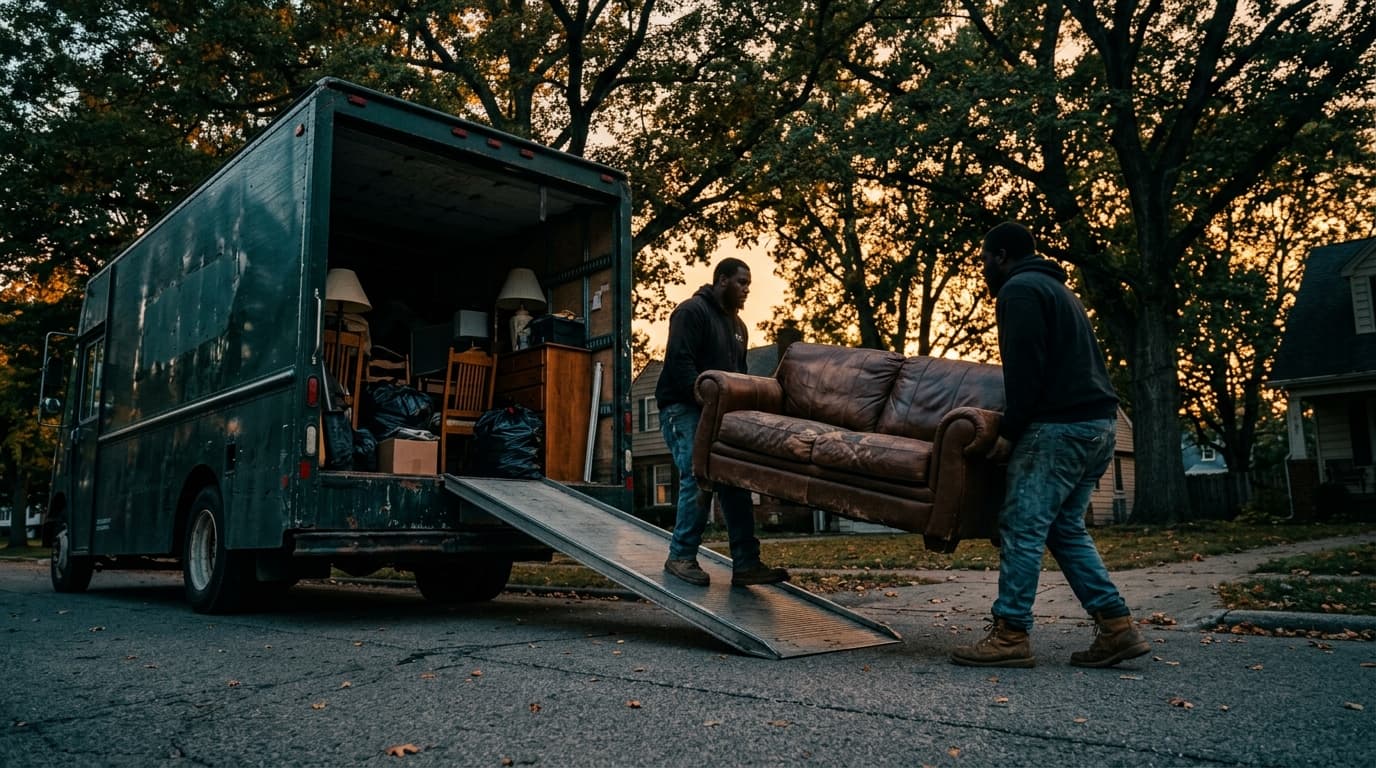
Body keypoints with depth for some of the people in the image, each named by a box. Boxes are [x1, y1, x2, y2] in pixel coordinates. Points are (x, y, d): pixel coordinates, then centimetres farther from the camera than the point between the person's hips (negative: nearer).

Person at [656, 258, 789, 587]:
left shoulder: (737, 324, 20)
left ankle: (746, 564, 1)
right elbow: (679, 362, -17)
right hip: (685, 408, -8)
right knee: (697, 480, -15)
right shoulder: (692, 311, -6)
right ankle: (681, 556, -1)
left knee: (736, 483, 0)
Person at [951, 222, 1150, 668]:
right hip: (1097, 422, 10)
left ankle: (1010, 635, -4)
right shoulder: (1055, 288, 26)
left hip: (1060, 426, -10)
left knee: (1022, 527, -7)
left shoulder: (1019, 289, -5)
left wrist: (1009, 430, -13)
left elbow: (1024, 367, -16)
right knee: (1066, 529, 13)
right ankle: (1116, 627, 10)